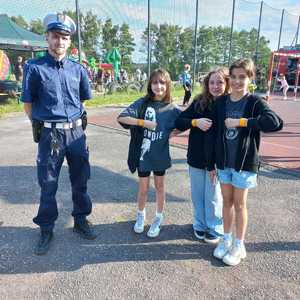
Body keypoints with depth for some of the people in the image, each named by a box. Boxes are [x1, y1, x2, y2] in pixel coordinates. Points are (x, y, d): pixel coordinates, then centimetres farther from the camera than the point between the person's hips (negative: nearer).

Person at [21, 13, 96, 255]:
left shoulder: (78, 69, 4)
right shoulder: (34, 67, -4)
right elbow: (28, 104, 2)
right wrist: (43, 125, 6)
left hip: (76, 132, 3)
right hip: (49, 135, -2)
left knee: (80, 181, 13)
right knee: (48, 184, 8)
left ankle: (81, 220, 32)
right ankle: (46, 229, 26)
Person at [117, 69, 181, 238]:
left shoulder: (172, 108, -4)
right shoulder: (143, 103, -8)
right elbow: (122, 118, -17)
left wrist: (170, 133, -8)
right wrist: (144, 122, -23)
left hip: (161, 154, 1)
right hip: (143, 153, 0)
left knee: (159, 186, 15)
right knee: (143, 188, 12)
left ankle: (158, 219, 35)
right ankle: (141, 215, 39)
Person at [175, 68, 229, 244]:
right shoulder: (199, 102, 0)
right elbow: (179, 122, 1)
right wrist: (195, 122, -19)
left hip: (217, 161, -3)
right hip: (196, 159, 4)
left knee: (213, 196, 9)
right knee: (197, 195, 15)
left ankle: (215, 229, 30)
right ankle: (200, 225, 35)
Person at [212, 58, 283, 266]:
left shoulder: (255, 102, -11)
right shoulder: (221, 102, 2)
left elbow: (276, 123, -28)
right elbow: (215, 131, 3)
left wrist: (241, 121, -27)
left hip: (244, 162, -4)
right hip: (223, 161, 4)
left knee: (239, 204, 8)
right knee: (227, 201, 15)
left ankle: (239, 245, 26)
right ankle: (226, 239, 32)